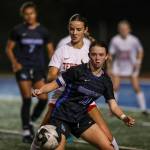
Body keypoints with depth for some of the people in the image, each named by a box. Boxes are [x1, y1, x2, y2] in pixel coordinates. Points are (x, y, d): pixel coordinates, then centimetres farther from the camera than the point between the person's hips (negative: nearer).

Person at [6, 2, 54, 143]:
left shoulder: (43, 31, 5)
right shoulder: (18, 30, -1)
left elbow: (50, 50, 10)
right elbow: (9, 48, 5)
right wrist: (14, 62, -11)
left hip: (39, 68, 2)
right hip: (23, 68, -2)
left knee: (43, 99, -9)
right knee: (27, 99, -9)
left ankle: (30, 121, 18)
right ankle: (26, 131, 4)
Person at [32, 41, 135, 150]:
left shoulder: (106, 80, 2)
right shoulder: (77, 71, -13)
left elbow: (113, 105, 2)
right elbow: (56, 84, -10)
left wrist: (123, 117, -17)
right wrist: (40, 91, -28)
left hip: (81, 118, 5)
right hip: (62, 116, -5)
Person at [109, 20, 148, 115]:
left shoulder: (134, 40, -15)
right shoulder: (115, 40, -16)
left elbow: (140, 51, 2)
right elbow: (111, 54, -8)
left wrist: (138, 62, -9)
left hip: (132, 67, 0)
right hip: (118, 66, 0)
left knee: (136, 87, -4)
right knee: (115, 87, -8)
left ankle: (143, 109, 8)